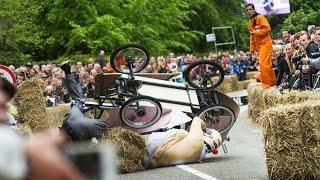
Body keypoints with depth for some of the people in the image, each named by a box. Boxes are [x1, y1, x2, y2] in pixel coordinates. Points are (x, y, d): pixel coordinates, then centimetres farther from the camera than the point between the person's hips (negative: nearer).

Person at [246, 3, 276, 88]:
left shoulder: (260, 17, -7)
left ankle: (266, 83, -11)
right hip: (259, 45, 8)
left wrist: (256, 32, -17)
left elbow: (267, 28, -18)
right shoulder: (250, 22, 18)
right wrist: (252, 48, 16)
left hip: (265, 43, -8)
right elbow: (252, 36, 21)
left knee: (263, 63, -14)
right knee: (267, 64, 11)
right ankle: (272, 82, 17)